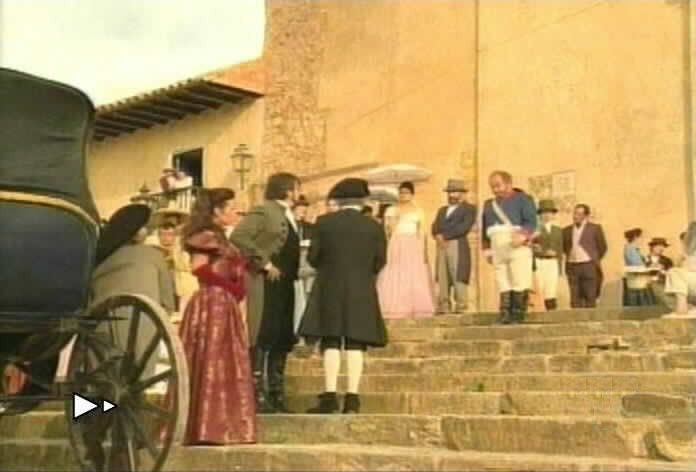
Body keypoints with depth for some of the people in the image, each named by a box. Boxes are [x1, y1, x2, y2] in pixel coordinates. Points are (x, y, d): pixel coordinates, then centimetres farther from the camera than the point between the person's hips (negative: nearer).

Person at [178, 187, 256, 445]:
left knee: (223, 367, 9)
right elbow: (200, 269, -20)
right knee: (211, 366, -9)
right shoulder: (206, 236, -9)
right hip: (212, 305, -10)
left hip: (224, 306, 10)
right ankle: (208, 430, -7)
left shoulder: (217, 238, 20)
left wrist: (234, 291, 0)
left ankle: (216, 429, 12)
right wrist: (231, 287, -13)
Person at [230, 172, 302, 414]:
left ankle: (276, 396, 15)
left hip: (285, 285, 9)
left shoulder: (289, 217, 20)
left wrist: (293, 273, 4)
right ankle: (258, 396, -7)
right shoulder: (263, 211, -6)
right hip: (267, 284, -9)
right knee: (263, 339, -9)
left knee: (282, 341, 9)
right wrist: (264, 263, -17)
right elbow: (238, 237, -19)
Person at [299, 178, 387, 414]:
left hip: (330, 289, -1)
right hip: (362, 291, 1)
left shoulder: (324, 222, -3)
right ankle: (352, 397, -2)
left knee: (331, 343, 1)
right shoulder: (374, 227, 0)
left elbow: (313, 257, -1)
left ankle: (330, 396, -4)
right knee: (355, 345, 2)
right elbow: (379, 262, 1)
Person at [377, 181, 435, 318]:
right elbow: (389, 231, 4)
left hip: (413, 246, 0)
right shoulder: (392, 210, 10)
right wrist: (395, 218, -11)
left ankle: (416, 308, -2)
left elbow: (421, 232, 7)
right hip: (396, 246, 0)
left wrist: (423, 250, -1)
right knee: (395, 277, -7)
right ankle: (396, 308, -7)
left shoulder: (418, 211, 11)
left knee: (415, 277, -5)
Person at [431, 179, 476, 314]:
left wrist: (445, 235, -11)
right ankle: (443, 306, 0)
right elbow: (435, 227, 14)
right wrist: (438, 236, -8)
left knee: (458, 276, -10)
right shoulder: (442, 210, 26)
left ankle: (460, 306, -9)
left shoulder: (469, 209, 5)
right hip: (442, 246, 6)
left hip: (458, 246, -6)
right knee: (442, 277, 0)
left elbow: (464, 227, -9)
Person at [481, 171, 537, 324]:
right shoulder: (489, 204, 23)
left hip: (518, 247, -5)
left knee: (520, 283, -10)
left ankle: (518, 315, -8)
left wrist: (522, 236, -20)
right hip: (497, 249, 5)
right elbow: (485, 229, 24)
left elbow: (531, 221, -5)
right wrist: (487, 250, 17)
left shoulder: (522, 199, 7)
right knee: (503, 284, -1)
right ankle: (505, 315, -4)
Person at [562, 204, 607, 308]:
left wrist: (595, 261, 11)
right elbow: (564, 247, 21)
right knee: (575, 299, 0)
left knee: (590, 298, -5)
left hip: (589, 267, -3)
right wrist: (571, 257, 10)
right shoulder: (567, 230, 12)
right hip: (572, 267, 3)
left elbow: (602, 247, 7)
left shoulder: (595, 228, 2)